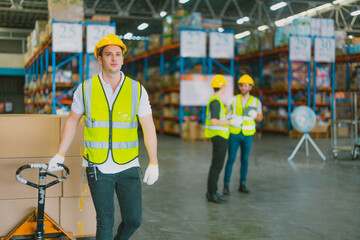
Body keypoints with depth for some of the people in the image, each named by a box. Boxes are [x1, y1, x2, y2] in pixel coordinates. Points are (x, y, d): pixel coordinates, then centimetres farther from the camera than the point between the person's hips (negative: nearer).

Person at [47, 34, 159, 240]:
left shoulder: (137, 90, -1)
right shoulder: (85, 89, -1)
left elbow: (148, 127, 0)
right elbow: (72, 122, 11)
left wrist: (154, 163, -4)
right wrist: (60, 156, 11)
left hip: (128, 167, 1)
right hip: (98, 168, -1)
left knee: (133, 220, 6)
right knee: (105, 222, 4)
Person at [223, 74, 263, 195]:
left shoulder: (256, 101, -3)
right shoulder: (233, 100, -6)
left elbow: (260, 118, 6)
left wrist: (254, 115, -19)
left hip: (247, 135, 2)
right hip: (234, 134, -1)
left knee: (245, 160, 8)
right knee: (231, 160, -3)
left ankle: (242, 185, 21)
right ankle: (226, 186, 6)